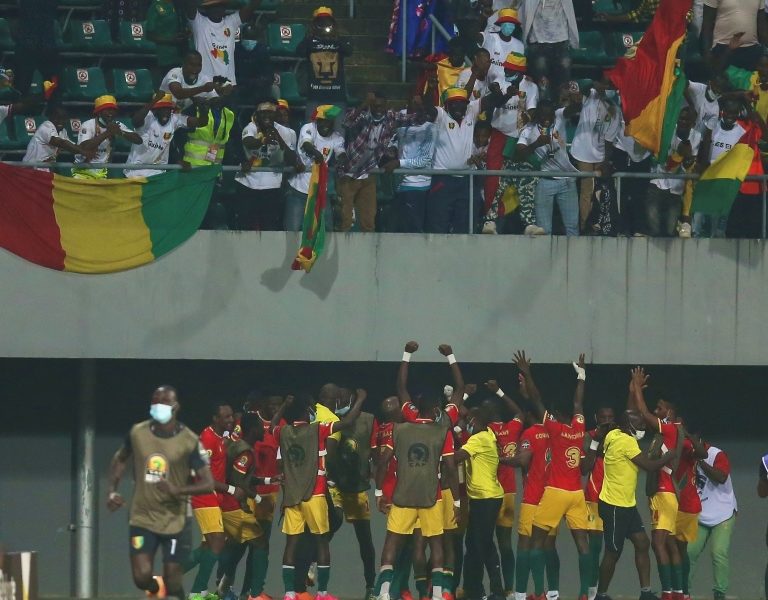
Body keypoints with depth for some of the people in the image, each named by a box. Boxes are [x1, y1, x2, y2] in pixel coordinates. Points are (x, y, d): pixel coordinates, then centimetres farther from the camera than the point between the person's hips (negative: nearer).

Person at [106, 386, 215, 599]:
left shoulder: (189, 441, -11)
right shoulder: (137, 433, -3)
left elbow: (207, 483, -11)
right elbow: (120, 459, 18)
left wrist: (177, 490, -27)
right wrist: (112, 491, 4)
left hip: (173, 522, -2)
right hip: (142, 519, 2)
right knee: (142, 577, -9)